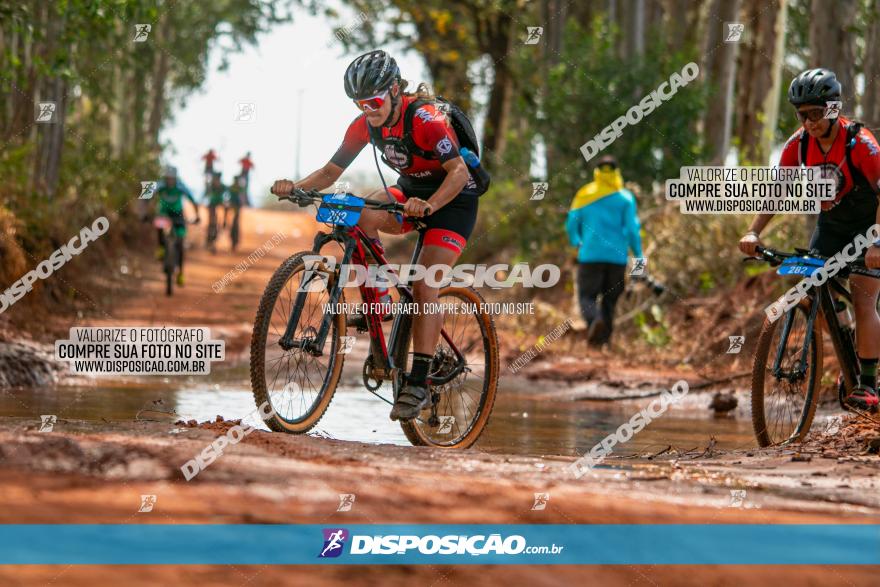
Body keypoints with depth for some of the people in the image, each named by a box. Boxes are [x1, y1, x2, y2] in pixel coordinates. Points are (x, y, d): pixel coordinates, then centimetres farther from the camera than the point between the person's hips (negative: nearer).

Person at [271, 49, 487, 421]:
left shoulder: (425, 119, -28)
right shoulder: (365, 125, -9)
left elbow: (458, 171, -35)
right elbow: (331, 171, -4)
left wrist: (428, 206, -53)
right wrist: (295, 187, -23)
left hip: (454, 198, -6)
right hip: (413, 191, 6)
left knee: (424, 287, -19)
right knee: (360, 215, -25)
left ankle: (418, 384, -18)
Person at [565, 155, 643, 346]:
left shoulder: (583, 195, 5)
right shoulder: (625, 197, 1)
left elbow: (571, 225, 9)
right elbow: (632, 228, -5)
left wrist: (576, 243, 28)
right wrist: (638, 256, 3)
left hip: (590, 254, -1)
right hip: (617, 257, 1)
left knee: (587, 295, 1)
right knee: (610, 298, 14)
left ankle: (594, 320, -29)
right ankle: (604, 337, 9)